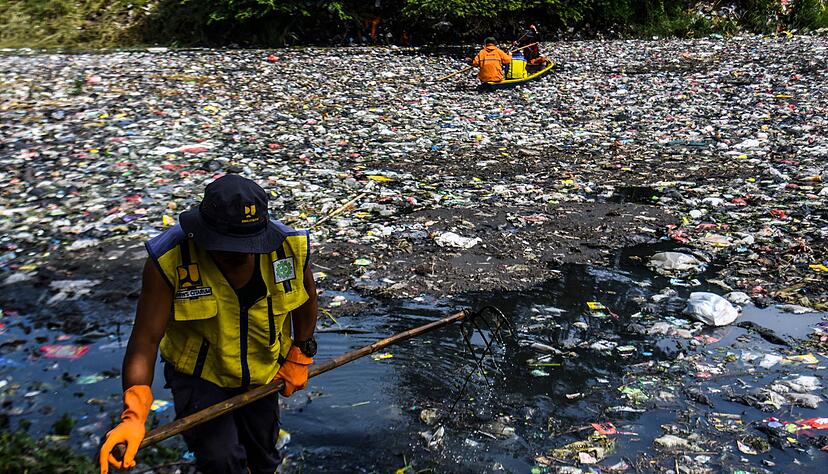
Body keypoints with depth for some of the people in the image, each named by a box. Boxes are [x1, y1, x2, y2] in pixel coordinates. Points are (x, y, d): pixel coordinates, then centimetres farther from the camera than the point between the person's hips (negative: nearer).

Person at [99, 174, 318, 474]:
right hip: (198, 376, -3)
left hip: (263, 374, 3)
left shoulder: (289, 246, -20)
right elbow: (145, 339, -28)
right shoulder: (169, 260, -29)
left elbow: (306, 297, 1)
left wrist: (300, 357, 3)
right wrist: (134, 415, -39)